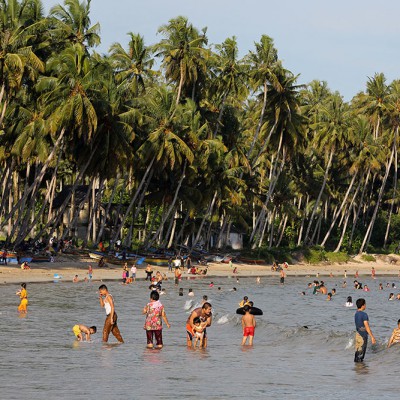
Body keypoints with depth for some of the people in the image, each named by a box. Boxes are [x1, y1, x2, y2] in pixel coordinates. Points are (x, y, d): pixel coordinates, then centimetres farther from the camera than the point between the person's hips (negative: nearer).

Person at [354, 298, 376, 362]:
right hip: (363, 335, -8)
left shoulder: (356, 314, 8)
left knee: (358, 351, 13)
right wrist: (372, 337, -19)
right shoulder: (364, 314, -18)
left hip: (357, 334, 8)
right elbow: (366, 327, -21)